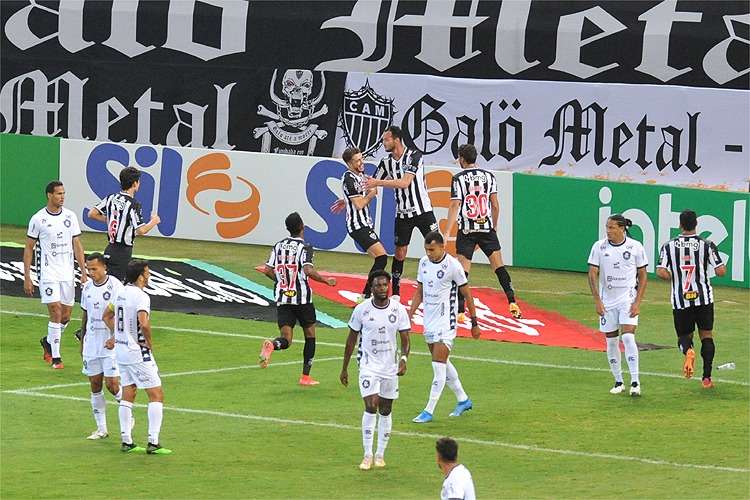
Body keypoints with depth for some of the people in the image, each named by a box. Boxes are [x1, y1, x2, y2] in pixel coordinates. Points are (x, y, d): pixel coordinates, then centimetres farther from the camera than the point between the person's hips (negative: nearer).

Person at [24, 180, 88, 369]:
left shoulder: (70, 217, 5)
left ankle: (48, 341, 34)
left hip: (68, 273, 4)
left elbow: (77, 245, 9)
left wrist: (83, 272, 4)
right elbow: (28, 249, 0)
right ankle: (55, 357, -5)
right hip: (48, 273, -4)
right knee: (56, 313, -12)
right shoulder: (38, 219, -6)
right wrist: (27, 277, -4)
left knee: (66, 316, 8)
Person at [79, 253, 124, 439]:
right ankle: (101, 429, 12)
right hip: (91, 343, 6)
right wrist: (82, 342, 20)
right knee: (95, 385, 5)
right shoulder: (87, 287, 7)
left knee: (112, 385, -9)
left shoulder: (115, 286, -11)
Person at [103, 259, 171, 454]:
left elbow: (107, 316, 21)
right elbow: (143, 323, -33)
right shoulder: (141, 296, -19)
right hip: (138, 353, -8)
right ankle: (153, 442, -8)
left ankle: (126, 441, 14)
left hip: (121, 349, 8)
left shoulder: (121, 292, 7)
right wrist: (149, 342, -17)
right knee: (156, 395, -2)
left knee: (127, 394, 14)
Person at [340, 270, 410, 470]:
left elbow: (405, 339, -1)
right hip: (369, 365, -2)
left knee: (385, 411, 9)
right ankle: (367, 455, -8)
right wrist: (344, 369, 7)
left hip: (390, 367, 2)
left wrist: (404, 358, -21)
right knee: (371, 407, -15)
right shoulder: (362, 309, -6)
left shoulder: (399, 309, -4)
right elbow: (351, 340, 4)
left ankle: (380, 454, 21)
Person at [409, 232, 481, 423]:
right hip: (429, 321, 8)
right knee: (443, 363, 16)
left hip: (445, 322, -8)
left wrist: (474, 323, -4)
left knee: (439, 367, -9)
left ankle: (429, 411, -8)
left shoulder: (453, 265, -15)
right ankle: (463, 400, 31)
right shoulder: (424, 262, 4)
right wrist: (409, 316, 7)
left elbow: (467, 295, -7)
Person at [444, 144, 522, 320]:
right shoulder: (488, 176, 6)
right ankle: (512, 302, -4)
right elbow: (495, 205, 7)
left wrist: (447, 232, -11)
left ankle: (460, 311, -7)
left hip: (466, 230, -3)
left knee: (462, 269, -2)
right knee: (498, 265, 6)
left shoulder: (458, 179, -4)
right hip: (487, 227, 3)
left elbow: (455, 206, -10)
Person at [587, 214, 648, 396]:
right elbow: (592, 274, -1)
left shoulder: (635, 247, -4)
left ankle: (635, 382, -14)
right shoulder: (599, 247, -1)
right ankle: (618, 382, 19)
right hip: (607, 300, 3)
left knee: (628, 337, -16)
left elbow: (642, 276, 1)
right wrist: (597, 301, -9)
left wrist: (637, 302, -7)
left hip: (628, 299, -3)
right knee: (611, 341, 6)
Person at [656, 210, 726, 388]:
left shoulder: (669, 246, -2)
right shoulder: (706, 245, -5)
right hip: (703, 298, 0)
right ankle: (707, 377, 4)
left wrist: (675, 277, 9)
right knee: (706, 335, 12)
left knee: (684, 335, 14)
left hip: (680, 300, 0)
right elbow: (721, 271, -9)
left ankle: (687, 350, -23)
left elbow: (661, 272, -11)